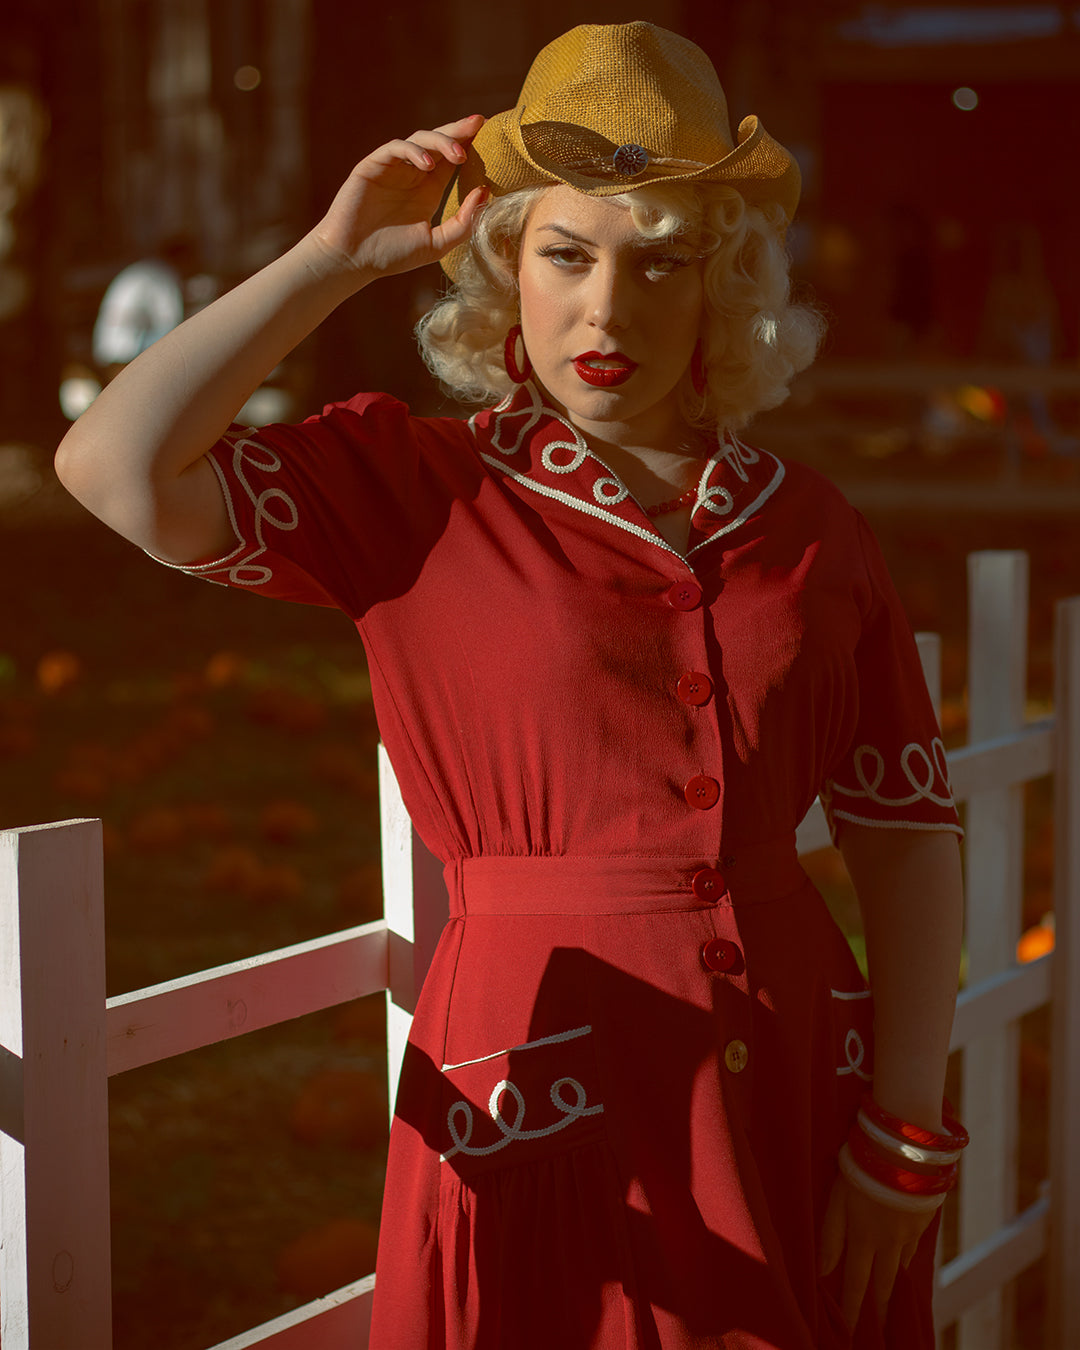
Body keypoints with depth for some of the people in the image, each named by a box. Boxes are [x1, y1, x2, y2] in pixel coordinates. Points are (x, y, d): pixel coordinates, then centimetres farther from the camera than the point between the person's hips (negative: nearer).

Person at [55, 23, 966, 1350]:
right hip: (542, 1098, -3)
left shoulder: (806, 529, 4)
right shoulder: (415, 487, -3)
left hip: (799, 1080, 3)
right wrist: (333, 257, -11)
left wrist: (907, 1138, -3)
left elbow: (909, 839, 4)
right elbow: (117, 468, -17)